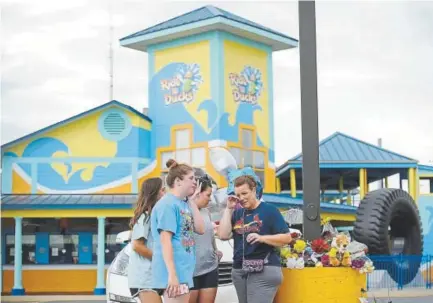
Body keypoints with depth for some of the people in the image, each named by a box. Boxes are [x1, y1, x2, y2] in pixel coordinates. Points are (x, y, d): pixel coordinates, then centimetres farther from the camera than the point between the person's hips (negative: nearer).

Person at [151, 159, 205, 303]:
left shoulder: (184, 204, 13)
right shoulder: (168, 204, -13)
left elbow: (200, 229, 9)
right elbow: (165, 240, -18)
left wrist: (192, 200, 6)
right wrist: (172, 274, -23)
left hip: (184, 272, 9)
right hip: (174, 274, -9)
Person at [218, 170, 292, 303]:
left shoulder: (269, 210, -2)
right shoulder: (237, 213, 13)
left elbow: (287, 238, -6)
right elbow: (223, 235, 1)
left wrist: (262, 238, -20)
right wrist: (229, 209, 2)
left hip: (264, 271, -6)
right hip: (239, 271, 6)